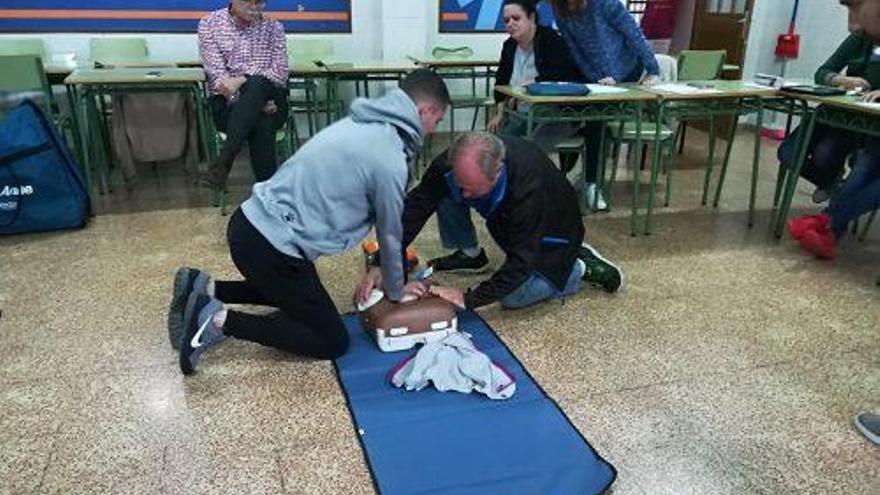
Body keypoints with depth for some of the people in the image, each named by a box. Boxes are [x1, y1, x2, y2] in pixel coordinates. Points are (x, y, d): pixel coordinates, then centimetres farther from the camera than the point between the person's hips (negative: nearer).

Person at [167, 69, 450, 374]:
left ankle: (205, 289, 21)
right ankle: (220, 321, -5)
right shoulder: (390, 162, -18)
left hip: (250, 222, 10)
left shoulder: (364, 124, 9)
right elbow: (390, 234, -4)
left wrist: (376, 267, 22)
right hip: (270, 246, -9)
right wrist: (395, 291, 13)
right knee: (333, 342, 3)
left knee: (295, 294, 34)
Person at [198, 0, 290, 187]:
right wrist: (255, 103, -21)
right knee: (262, 124, -36)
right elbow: (216, 74, -5)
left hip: (270, 100, 1)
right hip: (227, 102, -1)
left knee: (257, 85, -37)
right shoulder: (210, 24, 6)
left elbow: (280, 71, -1)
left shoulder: (273, 27, 12)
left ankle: (222, 162, -40)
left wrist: (242, 81, -20)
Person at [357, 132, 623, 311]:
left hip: (550, 227, -6)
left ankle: (581, 268, 2)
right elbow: (415, 208, -24)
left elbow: (520, 263, -37)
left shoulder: (529, 188, -43)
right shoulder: (452, 163, -29)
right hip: (508, 220, 7)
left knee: (514, 297, -16)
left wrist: (469, 299, -36)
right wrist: (381, 264, -31)